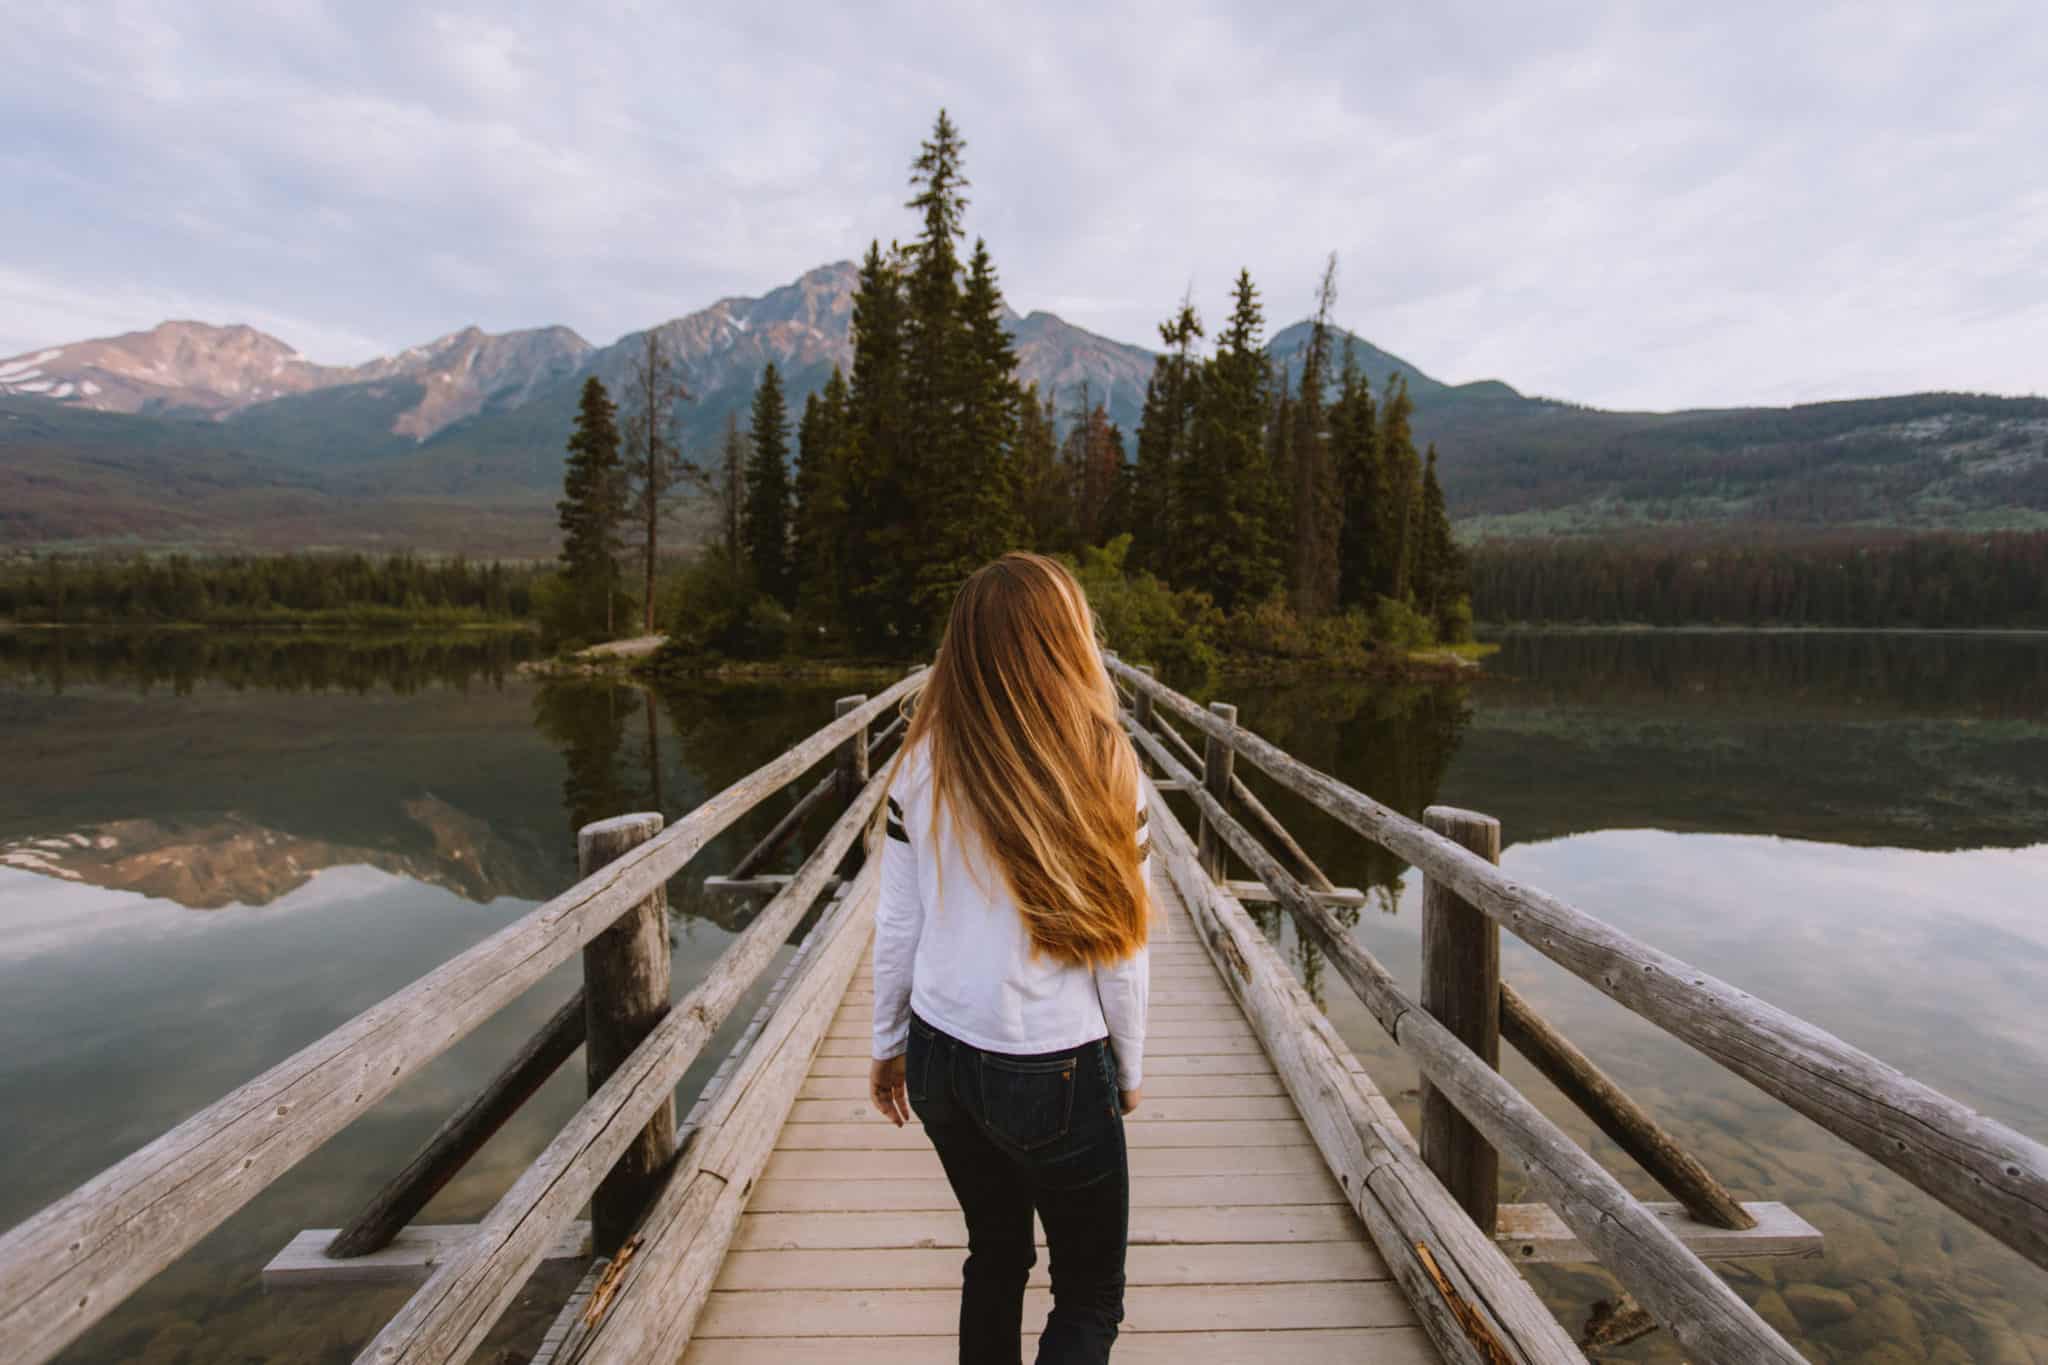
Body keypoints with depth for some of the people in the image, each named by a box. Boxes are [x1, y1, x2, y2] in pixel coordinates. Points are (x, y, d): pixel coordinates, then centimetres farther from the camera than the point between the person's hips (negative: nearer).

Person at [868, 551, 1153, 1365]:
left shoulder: (923, 764, -7)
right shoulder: (1101, 769, -16)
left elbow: (897, 926, -1)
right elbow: (1118, 947, -10)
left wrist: (888, 1045, 14)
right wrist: (1129, 1068, 6)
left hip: (942, 1056, 4)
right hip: (1056, 1075, -4)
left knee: (994, 1255, 26)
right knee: (1091, 1298, 17)